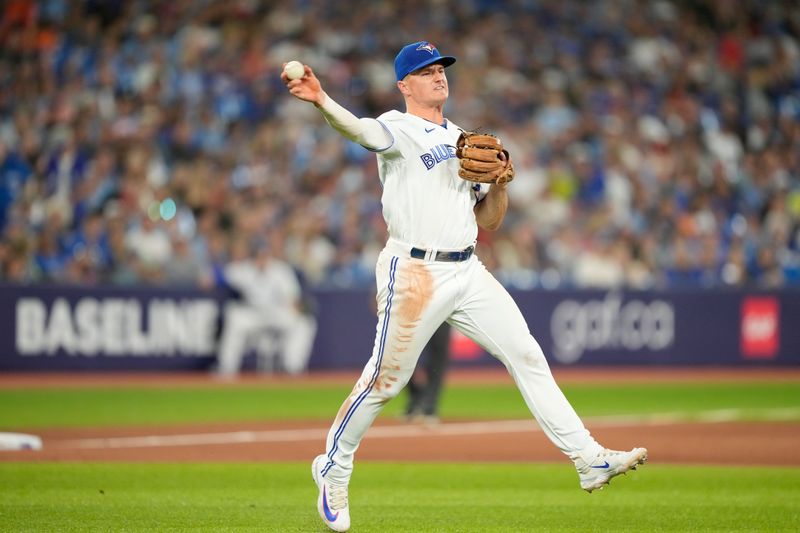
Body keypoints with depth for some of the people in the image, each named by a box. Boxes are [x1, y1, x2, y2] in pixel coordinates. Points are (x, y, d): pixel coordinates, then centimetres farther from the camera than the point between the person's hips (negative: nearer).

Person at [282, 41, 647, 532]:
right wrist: (321, 102, -46)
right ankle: (334, 468, 18)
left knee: (527, 355, -1)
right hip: (414, 271, -6)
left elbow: (489, 221, 20)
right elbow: (360, 129, -26)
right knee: (385, 379, -2)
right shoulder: (398, 129, -1)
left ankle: (589, 460, -2)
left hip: (468, 271, 6)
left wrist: (499, 182, -1)